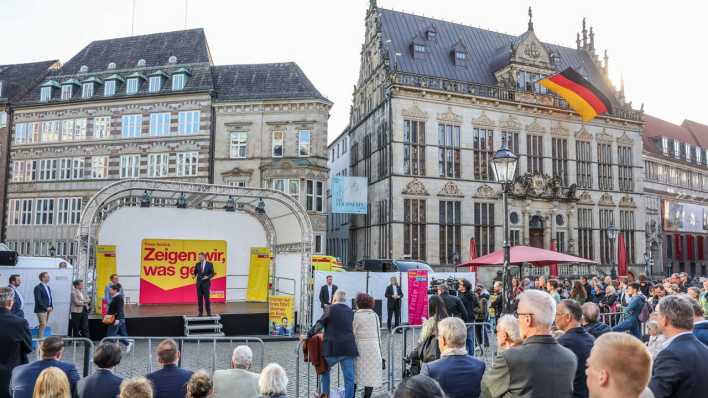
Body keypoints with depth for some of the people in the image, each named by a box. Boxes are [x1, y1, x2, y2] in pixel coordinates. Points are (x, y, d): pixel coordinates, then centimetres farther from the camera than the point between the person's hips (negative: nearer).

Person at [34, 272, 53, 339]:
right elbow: (38, 300, -16)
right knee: (43, 325, -12)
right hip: (41, 310, -8)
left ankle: (40, 338, 13)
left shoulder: (48, 287, 15)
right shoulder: (38, 287, -11)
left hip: (48, 310, 8)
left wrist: (51, 307, 6)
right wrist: (46, 308, -16)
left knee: (44, 326, 9)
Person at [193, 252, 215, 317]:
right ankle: (200, 312, 11)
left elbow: (212, 274, -3)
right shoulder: (197, 264, 5)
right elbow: (195, 272, 10)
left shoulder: (210, 264, -4)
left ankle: (208, 312, 7)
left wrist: (208, 277, -20)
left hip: (206, 283, -3)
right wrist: (194, 275, -11)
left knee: (207, 298, -2)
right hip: (199, 283, 3)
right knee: (199, 298, 3)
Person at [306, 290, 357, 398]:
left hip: (333, 348, -3)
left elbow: (319, 324, -6)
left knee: (324, 370, 21)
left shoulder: (331, 309, -5)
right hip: (348, 348, 4)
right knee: (349, 378, 5)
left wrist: (308, 335, 4)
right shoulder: (350, 311, 11)